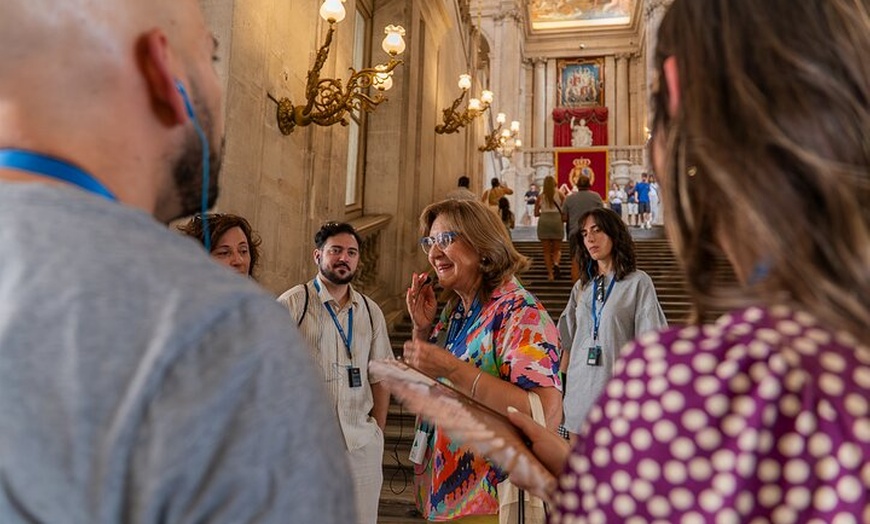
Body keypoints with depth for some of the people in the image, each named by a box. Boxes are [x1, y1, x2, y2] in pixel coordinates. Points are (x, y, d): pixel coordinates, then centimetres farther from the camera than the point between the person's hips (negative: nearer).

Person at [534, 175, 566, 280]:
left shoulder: (541, 196, 7)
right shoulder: (559, 195, 4)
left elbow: (536, 213, 7)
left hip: (544, 221, 0)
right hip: (557, 221, 0)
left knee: (546, 251, 6)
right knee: (557, 249, 10)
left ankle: (550, 273, 2)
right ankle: (556, 265, -19)